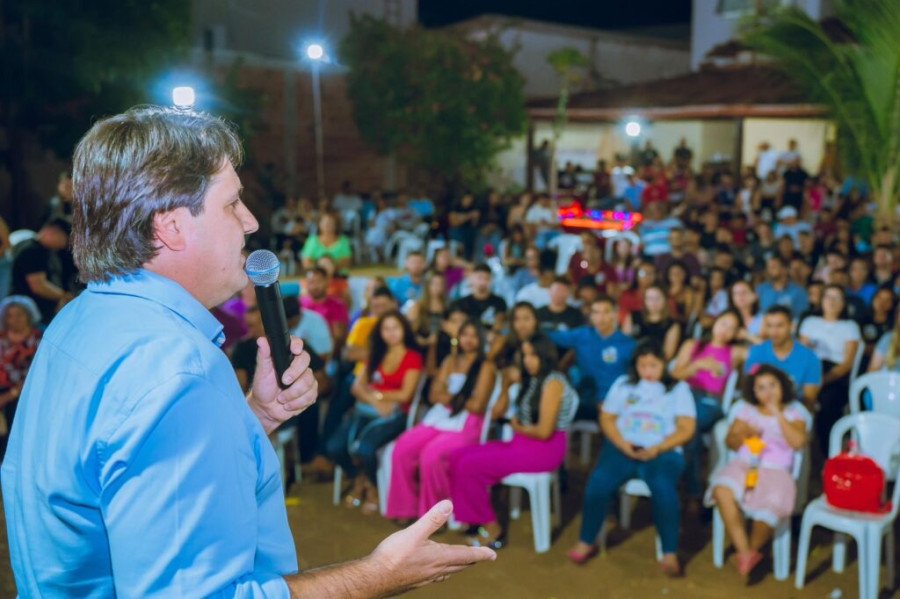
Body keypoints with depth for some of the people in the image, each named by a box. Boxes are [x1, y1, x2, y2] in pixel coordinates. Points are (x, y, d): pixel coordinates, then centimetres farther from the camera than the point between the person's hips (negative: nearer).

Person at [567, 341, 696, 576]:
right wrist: (623, 445, -8)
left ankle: (670, 554, -24)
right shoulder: (623, 385, 17)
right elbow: (606, 418, 11)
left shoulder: (678, 388, 11)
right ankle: (587, 542, -9)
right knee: (599, 482, -27)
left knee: (663, 488, -34)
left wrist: (657, 449, -13)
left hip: (663, 452, -2)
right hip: (623, 448, 2)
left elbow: (686, 429, 2)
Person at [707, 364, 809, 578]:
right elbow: (730, 441, 14)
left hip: (775, 470, -2)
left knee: (770, 506, -35)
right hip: (743, 465, 2)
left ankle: (753, 549, -5)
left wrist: (778, 415, -9)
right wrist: (743, 435, -8)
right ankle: (745, 551, -25)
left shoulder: (794, 412, 9)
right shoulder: (747, 410, 16)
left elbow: (798, 443, -8)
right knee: (722, 491, -32)